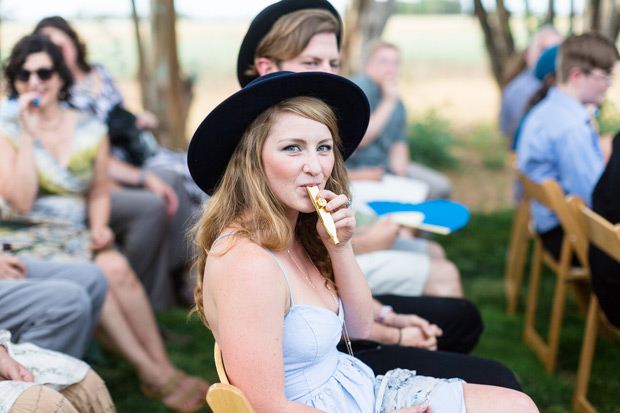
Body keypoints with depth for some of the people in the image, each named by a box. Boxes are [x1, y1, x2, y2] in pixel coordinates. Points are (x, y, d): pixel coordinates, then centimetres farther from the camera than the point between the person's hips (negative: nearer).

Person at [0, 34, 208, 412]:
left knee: (116, 267, -30)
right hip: (31, 239, -3)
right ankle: (154, 374, -23)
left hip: (80, 235, 3)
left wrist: (99, 227, -3)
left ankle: (161, 368, -25)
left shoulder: (90, 130, 9)